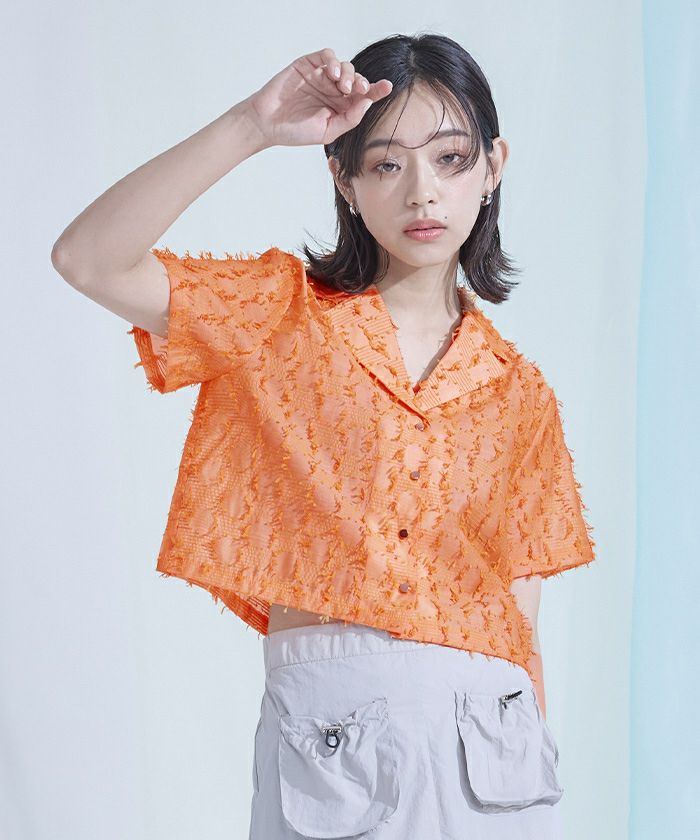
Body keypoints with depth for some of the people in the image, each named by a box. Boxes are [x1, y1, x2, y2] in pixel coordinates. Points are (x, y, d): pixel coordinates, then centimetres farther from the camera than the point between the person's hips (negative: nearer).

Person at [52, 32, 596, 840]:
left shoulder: (518, 392, 10)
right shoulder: (282, 312, 4)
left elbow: (520, 629, 9)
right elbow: (87, 259, -12)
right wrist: (250, 126, -18)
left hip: (485, 742, 2)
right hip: (325, 732, -2)